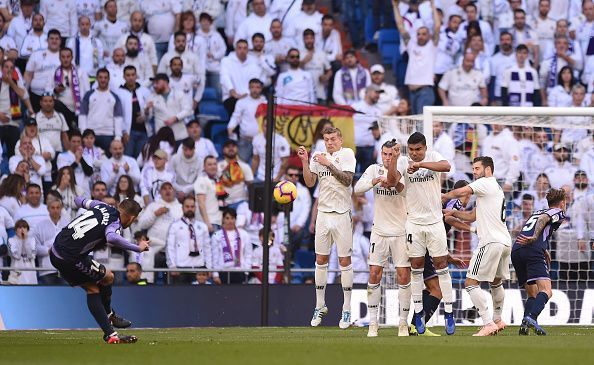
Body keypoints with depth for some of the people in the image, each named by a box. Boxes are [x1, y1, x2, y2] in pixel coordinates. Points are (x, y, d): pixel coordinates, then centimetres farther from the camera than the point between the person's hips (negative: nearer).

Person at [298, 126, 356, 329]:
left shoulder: (347, 154, -1)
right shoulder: (318, 156, 9)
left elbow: (347, 180, -14)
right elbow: (310, 182, 1)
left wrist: (329, 164, -21)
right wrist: (304, 162, -9)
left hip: (342, 215, -4)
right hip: (323, 212, 4)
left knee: (344, 260, -1)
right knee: (321, 260, 6)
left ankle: (346, 309, 3)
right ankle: (320, 306, 16)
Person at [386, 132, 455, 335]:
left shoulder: (433, 157, -5)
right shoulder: (403, 162, -3)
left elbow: (446, 166, -27)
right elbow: (392, 181, -19)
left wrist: (420, 165, -36)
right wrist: (394, 157, -30)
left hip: (435, 221, -1)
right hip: (414, 222, 1)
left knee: (441, 265, 0)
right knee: (416, 267, 5)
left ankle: (449, 312, 4)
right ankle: (418, 312, 12)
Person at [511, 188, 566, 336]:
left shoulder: (538, 212, 33)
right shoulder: (558, 213, 11)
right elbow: (543, 219, -10)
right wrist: (534, 238, -25)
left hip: (516, 251, 7)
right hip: (533, 251, -7)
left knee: (533, 294, 14)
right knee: (546, 291, -15)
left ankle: (525, 326, -7)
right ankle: (531, 318, -41)